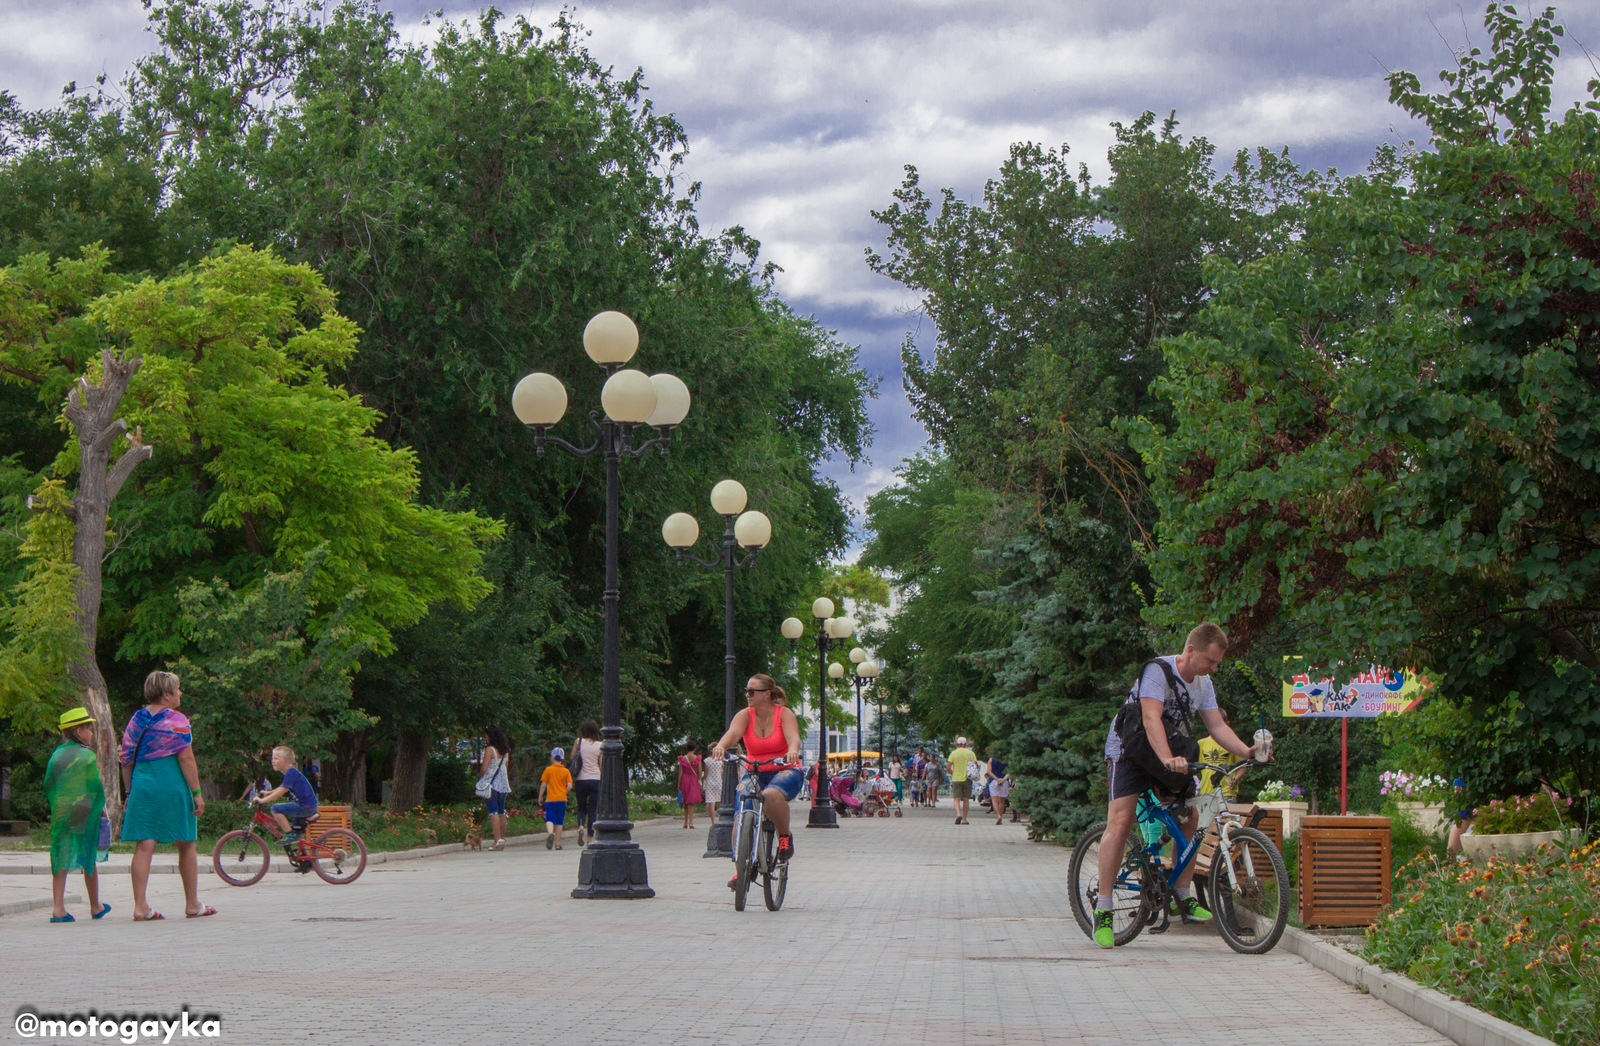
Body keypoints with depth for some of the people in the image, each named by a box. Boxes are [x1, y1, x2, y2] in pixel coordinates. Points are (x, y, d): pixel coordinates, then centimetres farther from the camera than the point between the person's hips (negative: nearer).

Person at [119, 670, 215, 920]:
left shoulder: (136, 720, 10)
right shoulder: (176, 720, -7)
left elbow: (126, 760, 11)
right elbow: (186, 759, -12)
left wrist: (130, 792, 18)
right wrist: (197, 792, -9)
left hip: (142, 786, 5)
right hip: (172, 787, -5)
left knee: (144, 846, 0)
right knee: (186, 846, 8)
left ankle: (140, 907, -7)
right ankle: (192, 905, 16)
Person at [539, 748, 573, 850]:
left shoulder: (548, 770, -2)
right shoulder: (566, 771, 3)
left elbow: (543, 785, -2)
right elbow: (569, 785, -3)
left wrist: (540, 797, 8)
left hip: (550, 799, -2)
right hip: (562, 799, 2)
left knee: (549, 819, -5)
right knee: (559, 822, 9)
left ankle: (550, 833, -36)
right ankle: (557, 843, 10)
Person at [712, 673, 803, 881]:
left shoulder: (784, 714, -6)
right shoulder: (745, 715, -1)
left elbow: (793, 736, -24)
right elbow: (733, 733, -21)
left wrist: (793, 751, -48)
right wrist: (721, 746, -45)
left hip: (785, 772, -3)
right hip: (755, 774, 3)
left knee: (772, 794, -38)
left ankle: (785, 837, -12)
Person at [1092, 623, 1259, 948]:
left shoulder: (1202, 683, 1)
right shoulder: (1158, 671, -23)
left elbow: (1217, 725, -2)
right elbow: (1151, 718, -35)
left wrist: (1247, 751, -20)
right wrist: (1168, 759, -50)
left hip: (1171, 754, 8)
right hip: (1129, 750, -7)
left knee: (1189, 815, -3)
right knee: (1120, 823, -18)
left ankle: (1184, 898, 9)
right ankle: (1102, 911, -18)